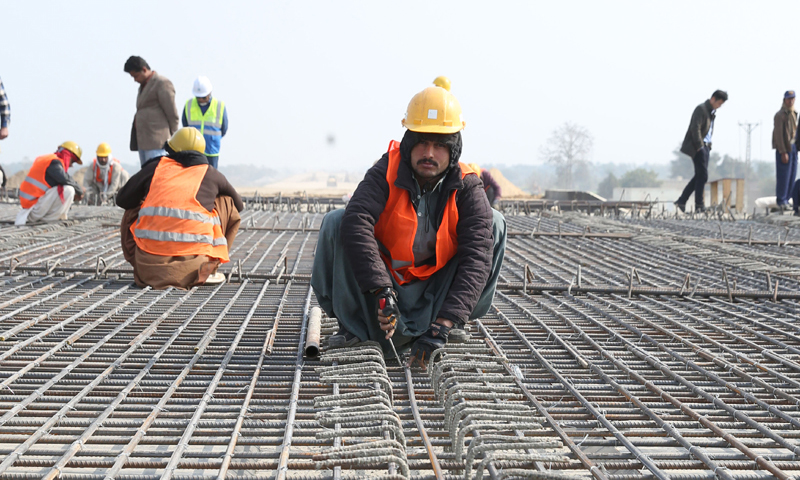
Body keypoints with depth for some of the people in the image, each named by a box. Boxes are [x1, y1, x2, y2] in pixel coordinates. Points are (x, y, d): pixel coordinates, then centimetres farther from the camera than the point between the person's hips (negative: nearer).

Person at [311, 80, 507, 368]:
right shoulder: (386, 174, -17)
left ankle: (450, 323, -3)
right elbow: (356, 223, -35)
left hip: (434, 290, 1)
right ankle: (352, 326, -9)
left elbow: (477, 258, -27)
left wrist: (443, 324, -40)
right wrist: (382, 291, -46)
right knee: (336, 222, -25)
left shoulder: (467, 189, -15)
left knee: (493, 222, -13)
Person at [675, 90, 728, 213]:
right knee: (702, 176, -10)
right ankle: (699, 205, -5)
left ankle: (681, 201, 11)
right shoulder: (701, 109, -13)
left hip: (705, 146, 9)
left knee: (700, 176, 7)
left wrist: (708, 145, 11)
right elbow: (695, 128, -21)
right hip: (697, 147, -9)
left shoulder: (712, 112, 17)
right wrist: (699, 146, -21)